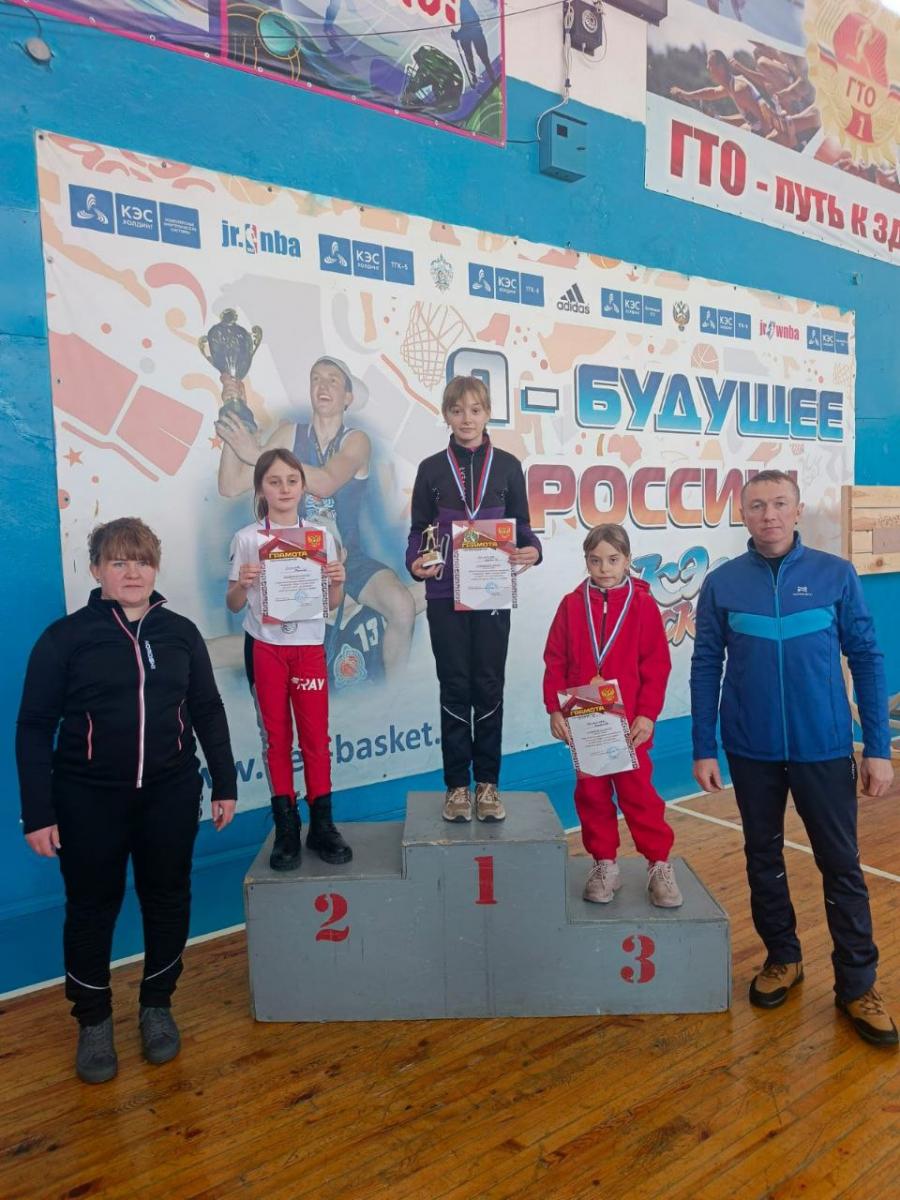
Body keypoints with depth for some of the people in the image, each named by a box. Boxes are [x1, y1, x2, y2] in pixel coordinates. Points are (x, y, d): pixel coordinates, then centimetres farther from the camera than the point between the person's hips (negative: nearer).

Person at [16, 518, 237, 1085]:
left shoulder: (180, 632, 2)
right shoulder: (66, 636, -5)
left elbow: (208, 712, 7)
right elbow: (34, 727, -4)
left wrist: (226, 784, 6)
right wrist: (38, 813, -7)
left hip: (171, 794, 2)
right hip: (89, 800, -2)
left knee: (167, 899, 12)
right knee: (93, 907, 10)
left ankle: (157, 1006, 34)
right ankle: (94, 1021, 31)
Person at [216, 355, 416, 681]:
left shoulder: (356, 441, -2)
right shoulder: (289, 434, 3)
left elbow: (325, 483, -25)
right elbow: (230, 486, -3)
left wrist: (256, 453, -29)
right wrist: (232, 432, -16)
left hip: (348, 557, -1)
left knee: (402, 606, -27)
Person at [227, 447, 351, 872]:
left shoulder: (320, 535, 3)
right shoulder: (246, 539, -1)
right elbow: (234, 606, 2)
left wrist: (336, 582, -14)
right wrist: (241, 584, -18)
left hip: (309, 646, 1)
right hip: (264, 647, -1)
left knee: (316, 735, 3)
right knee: (275, 736, 6)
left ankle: (321, 825, 16)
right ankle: (286, 828, 16)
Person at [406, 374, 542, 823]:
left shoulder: (507, 466, 5)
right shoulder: (432, 469, 4)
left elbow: (521, 526, 6)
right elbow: (418, 530, 4)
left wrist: (531, 551, -16)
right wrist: (416, 563, -16)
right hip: (445, 595, 0)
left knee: (489, 687, 5)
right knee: (455, 689, 5)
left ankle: (487, 783, 17)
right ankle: (457, 785, 15)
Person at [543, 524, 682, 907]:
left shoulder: (643, 604, -3)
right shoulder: (571, 605, 2)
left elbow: (656, 665, -4)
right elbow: (555, 662, 2)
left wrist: (647, 714, -10)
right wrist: (554, 708, -5)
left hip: (629, 721, -2)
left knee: (638, 791, 2)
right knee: (590, 793, 9)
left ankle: (659, 863, 17)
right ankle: (604, 863, 23)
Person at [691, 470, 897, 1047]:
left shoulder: (835, 574, -4)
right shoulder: (722, 583, -3)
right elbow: (706, 668, 0)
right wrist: (704, 749, -2)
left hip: (824, 748, -1)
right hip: (751, 751, 1)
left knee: (841, 864, 8)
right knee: (764, 859, 15)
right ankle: (783, 957, 35)